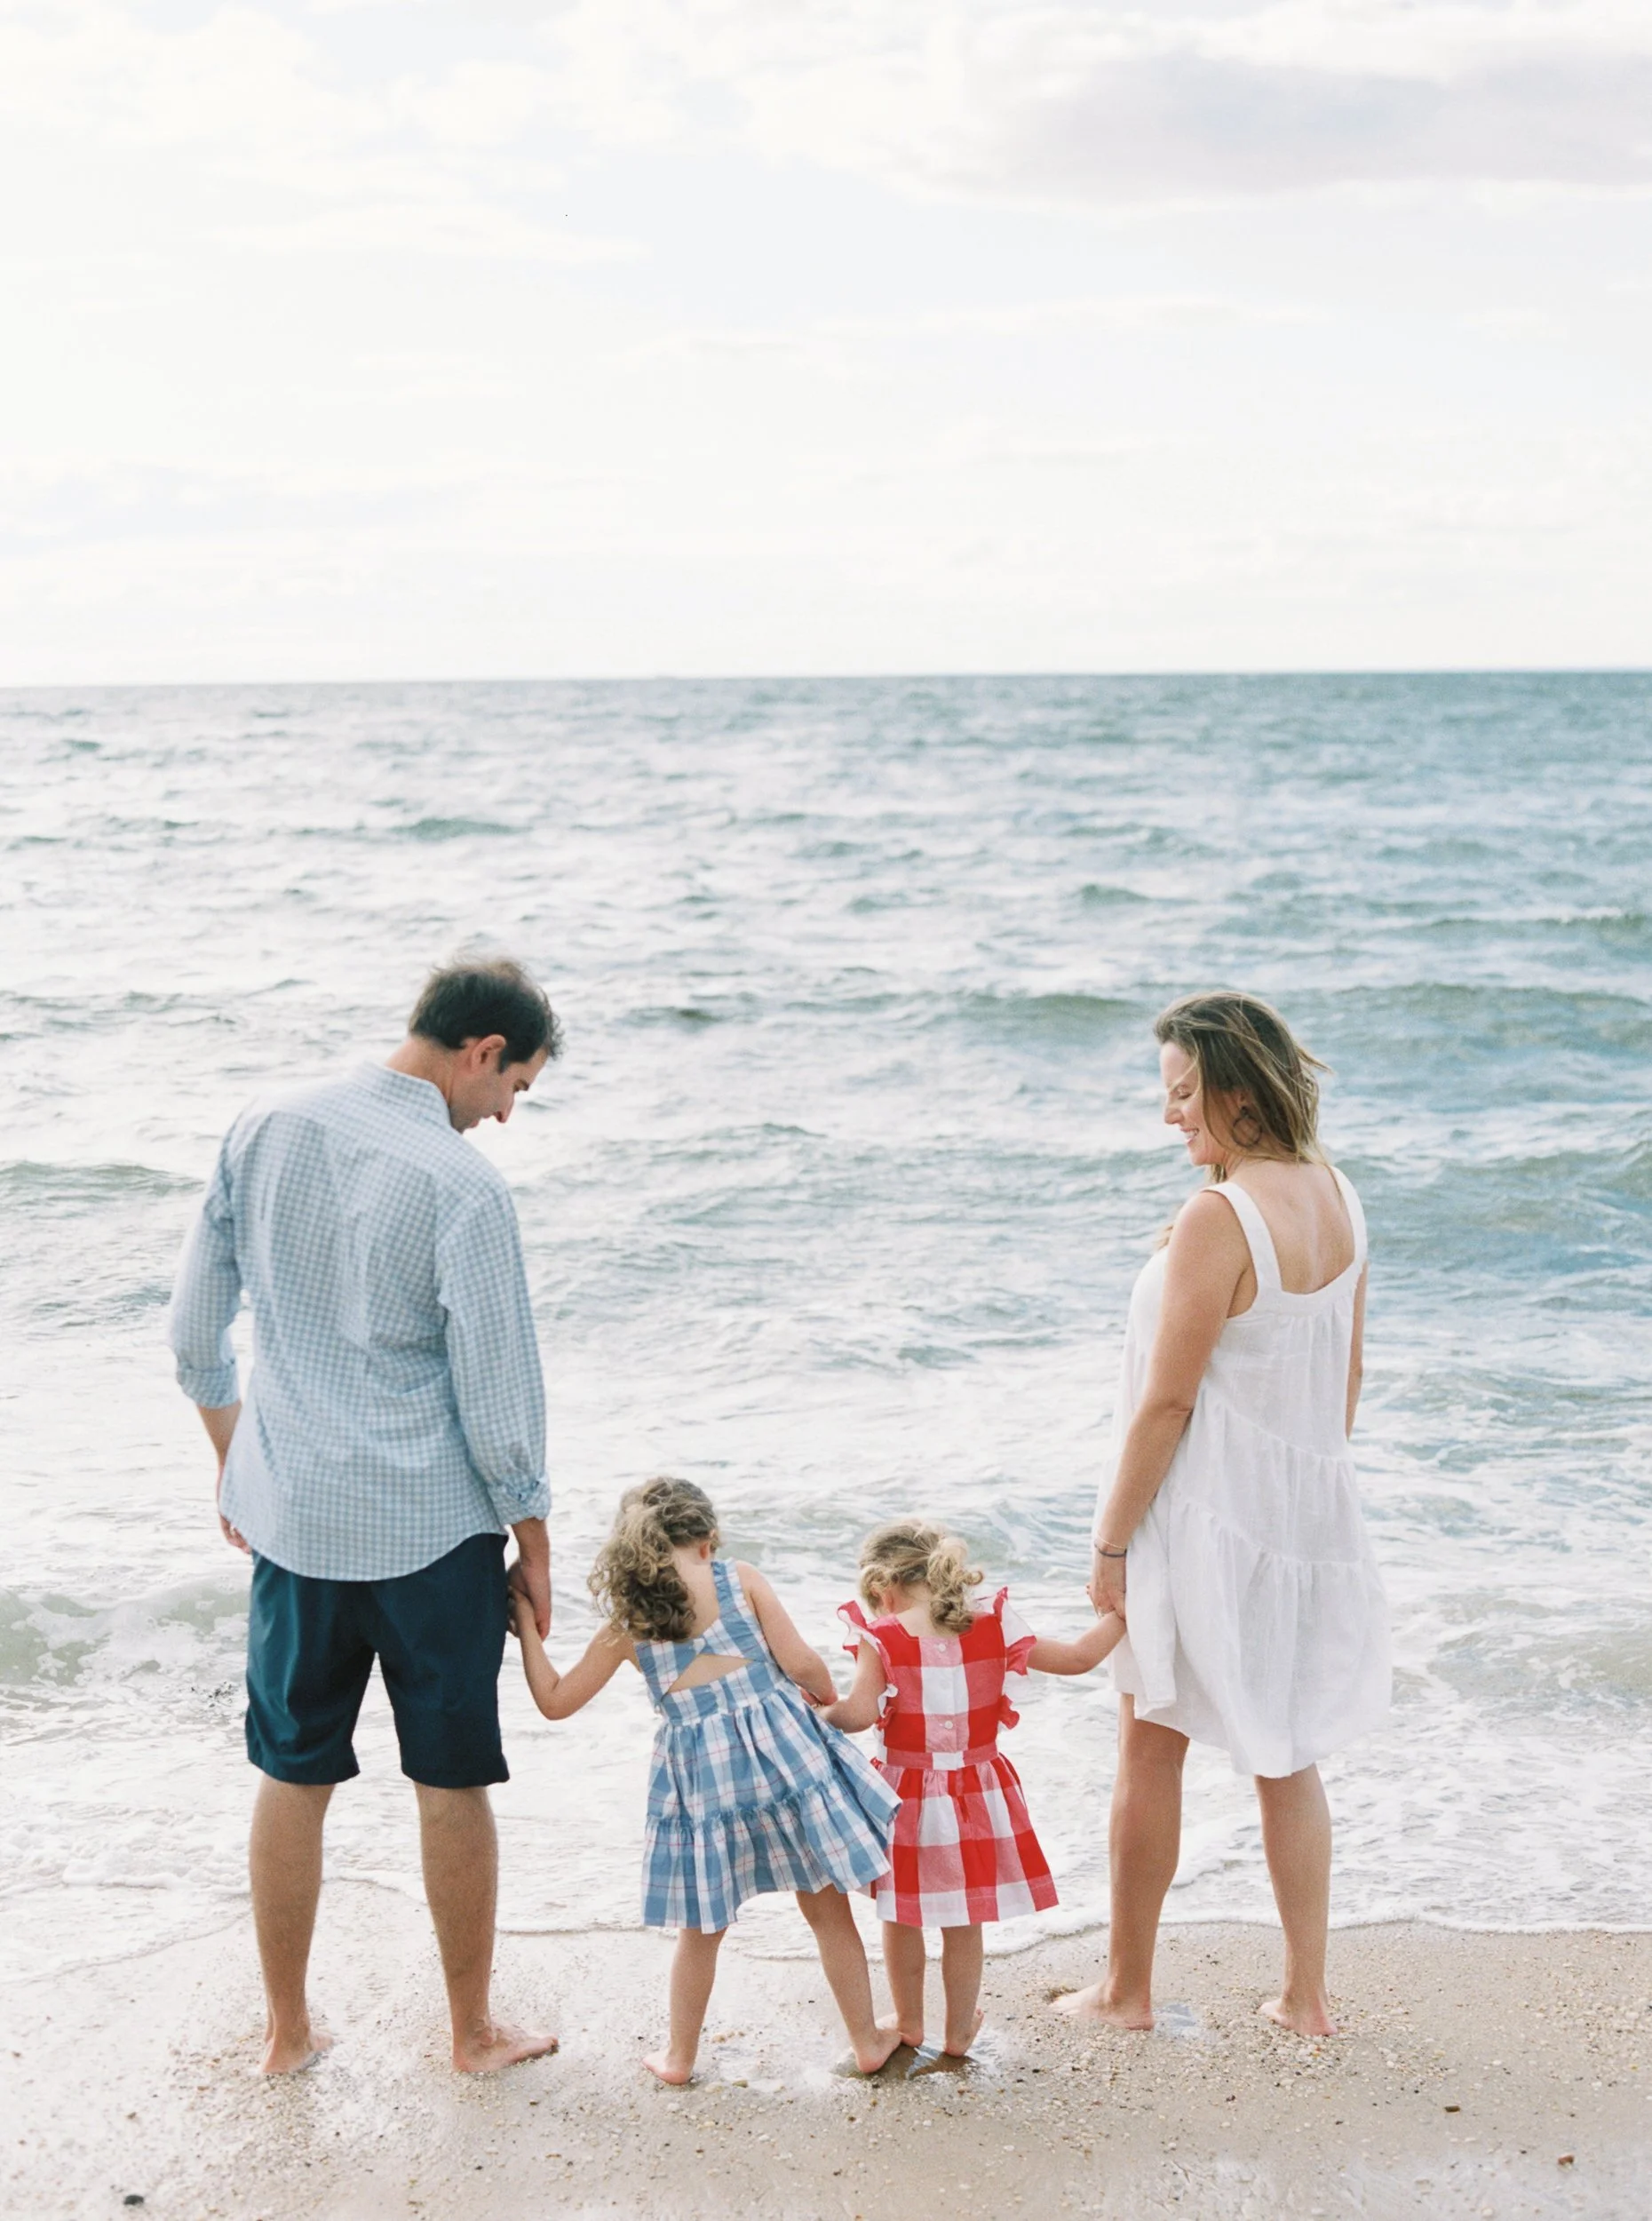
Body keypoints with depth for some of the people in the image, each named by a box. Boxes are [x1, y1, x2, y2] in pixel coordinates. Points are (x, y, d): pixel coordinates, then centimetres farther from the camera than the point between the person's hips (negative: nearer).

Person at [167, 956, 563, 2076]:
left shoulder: (263, 1133, -1)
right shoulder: (462, 1186, -18)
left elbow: (196, 1332, 7)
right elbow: (499, 1395, -14)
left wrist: (233, 1460, 20)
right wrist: (534, 1539, 0)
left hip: (291, 1518, 5)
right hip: (433, 1530, -5)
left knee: (293, 1778, 16)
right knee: (454, 1786, 10)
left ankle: (289, 2029, 29)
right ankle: (474, 2031, 25)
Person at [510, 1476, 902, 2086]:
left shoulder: (627, 1623, 3)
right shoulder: (739, 1578, -1)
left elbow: (555, 1700, 10)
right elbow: (800, 1663, -6)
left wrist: (525, 1625, 18)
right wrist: (830, 1697, 15)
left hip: (700, 1774, 1)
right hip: (781, 1750, -1)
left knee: (702, 1928, 18)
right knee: (827, 1908, 13)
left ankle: (679, 2056, 30)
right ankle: (868, 2042, 24)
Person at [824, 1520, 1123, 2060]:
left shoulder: (881, 1640, -13)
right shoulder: (993, 1630, -4)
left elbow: (858, 1714, -25)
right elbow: (1078, 1658, 1)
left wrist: (817, 1712, -6)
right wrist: (1119, 1613, 15)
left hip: (907, 1803, -2)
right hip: (979, 1801, 2)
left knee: (901, 1918, 19)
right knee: (962, 1924, 16)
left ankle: (909, 2024, 32)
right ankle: (959, 2031, 29)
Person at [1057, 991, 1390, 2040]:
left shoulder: (1219, 1219, -22)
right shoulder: (1340, 1198, 2)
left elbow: (1166, 1402, -19)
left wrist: (1112, 1539, -11)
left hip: (1207, 1510, -7)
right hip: (1310, 1509, 7)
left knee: (1152, 1749, 9)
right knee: (1289, 1754, 17)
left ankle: (1128, 1986, 22)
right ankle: (1307, 1994, 22)